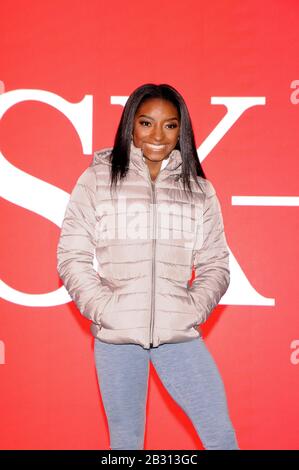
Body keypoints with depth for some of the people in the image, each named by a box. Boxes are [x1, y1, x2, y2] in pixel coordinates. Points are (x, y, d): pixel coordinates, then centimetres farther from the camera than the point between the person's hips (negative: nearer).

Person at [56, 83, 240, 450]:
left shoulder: (198, 189, 7)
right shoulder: (97, 179, 1)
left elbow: (215, 264, 9)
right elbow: (72, 257, 0)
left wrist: (191, 312, -6)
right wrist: (106, 310, -10)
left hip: (180, 335, 2)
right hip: (116, 337, -1)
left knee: (222, 435, 0)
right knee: (125, 440, 9)